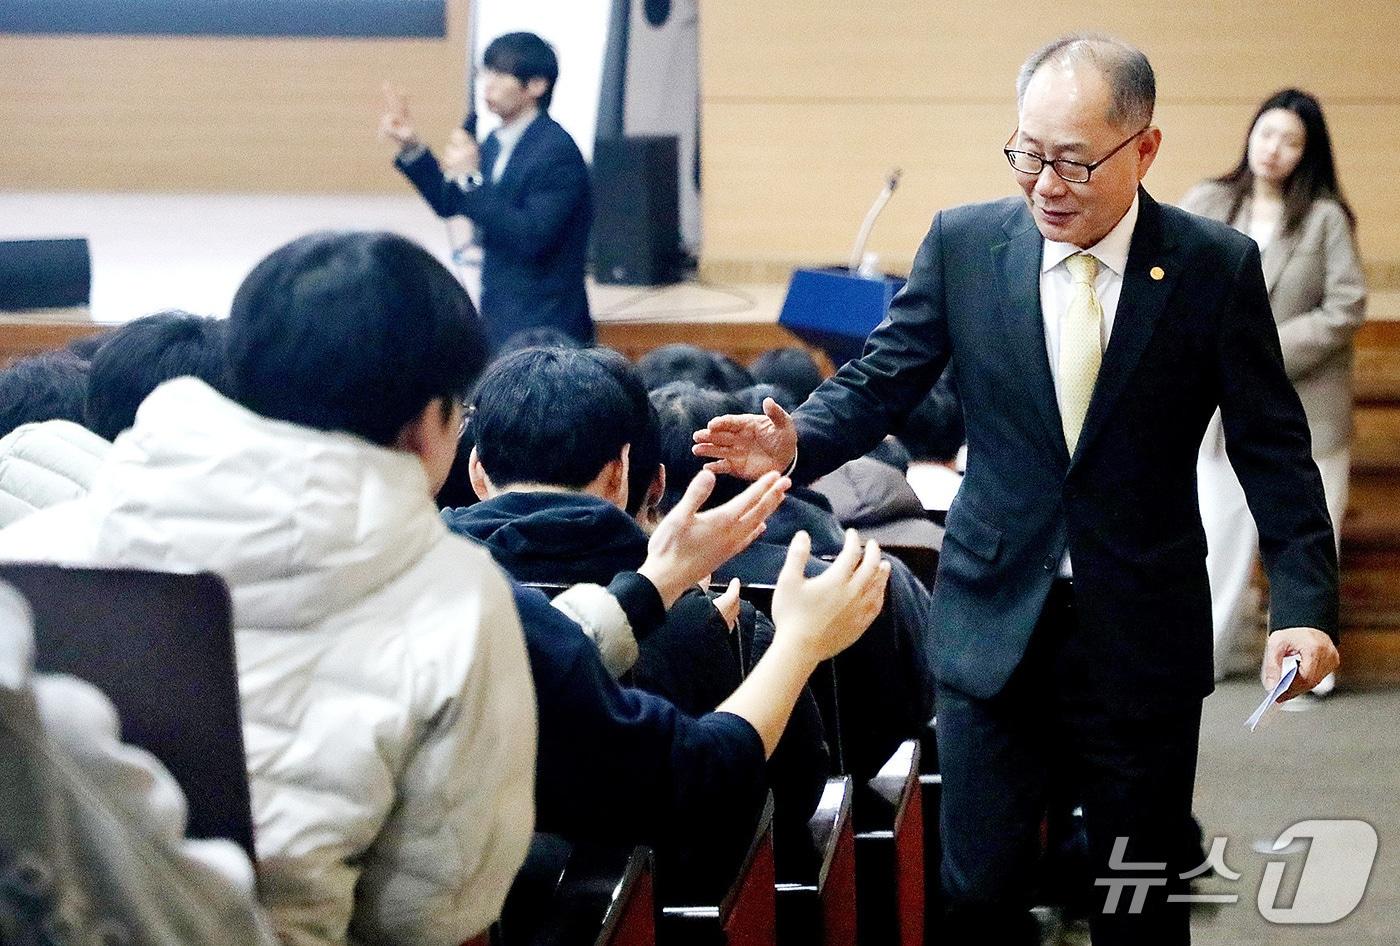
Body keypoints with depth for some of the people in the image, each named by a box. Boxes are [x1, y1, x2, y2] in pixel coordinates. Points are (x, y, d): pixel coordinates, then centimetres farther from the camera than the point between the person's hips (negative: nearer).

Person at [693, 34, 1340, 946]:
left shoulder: (1218, 267, -6)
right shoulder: (964, 243, -2)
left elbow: (1274, 452, -3)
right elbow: (880, 383, 1)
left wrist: (1304, 606, -13)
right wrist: (797, 441, -20)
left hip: (1143, 640, -1)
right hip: (995, 626, 1)